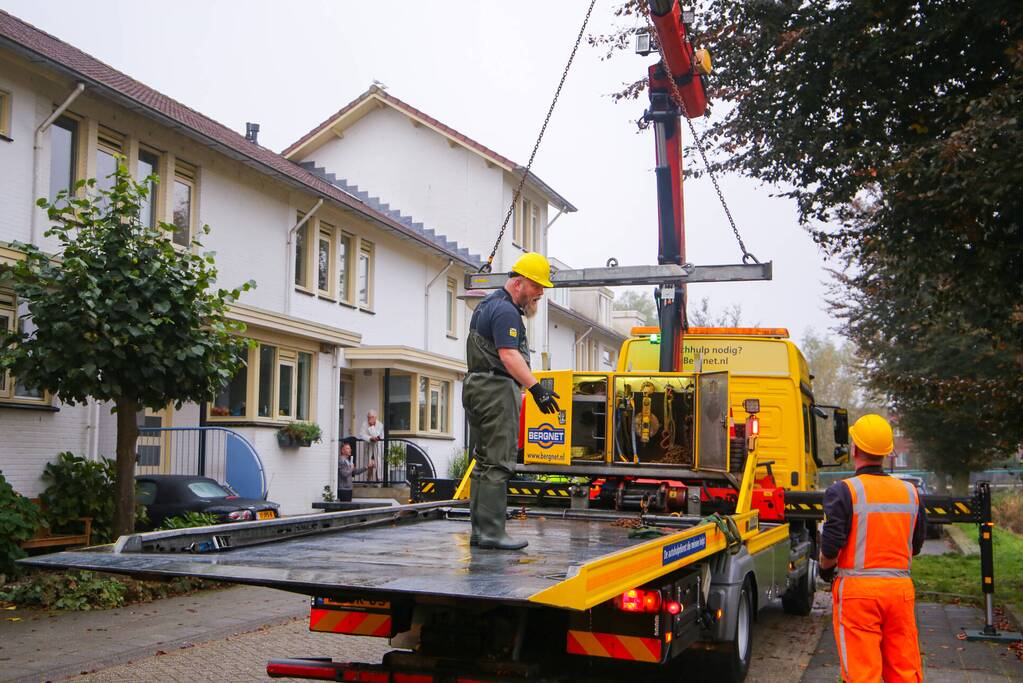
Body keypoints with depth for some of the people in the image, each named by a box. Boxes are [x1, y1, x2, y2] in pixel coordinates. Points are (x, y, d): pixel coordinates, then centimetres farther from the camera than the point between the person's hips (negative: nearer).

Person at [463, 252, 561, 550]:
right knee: (498, 463, -11)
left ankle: (479, 530, 13)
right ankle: (492, 532, -12)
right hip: (498, 388, -11)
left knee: (483, 463, 11)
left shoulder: (488, 304, 21)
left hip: (477, 386, 11)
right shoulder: (505, 310, -12)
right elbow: (509, 355, -24)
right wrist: (536, 387, -33)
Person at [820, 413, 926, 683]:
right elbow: (916, 546, 14)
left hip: (857, 589, -5)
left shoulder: (843, 491, -10)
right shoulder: (910, 492, 7)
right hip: (900, 587, 5)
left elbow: (831, 545, -13)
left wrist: (826, 569, 7)